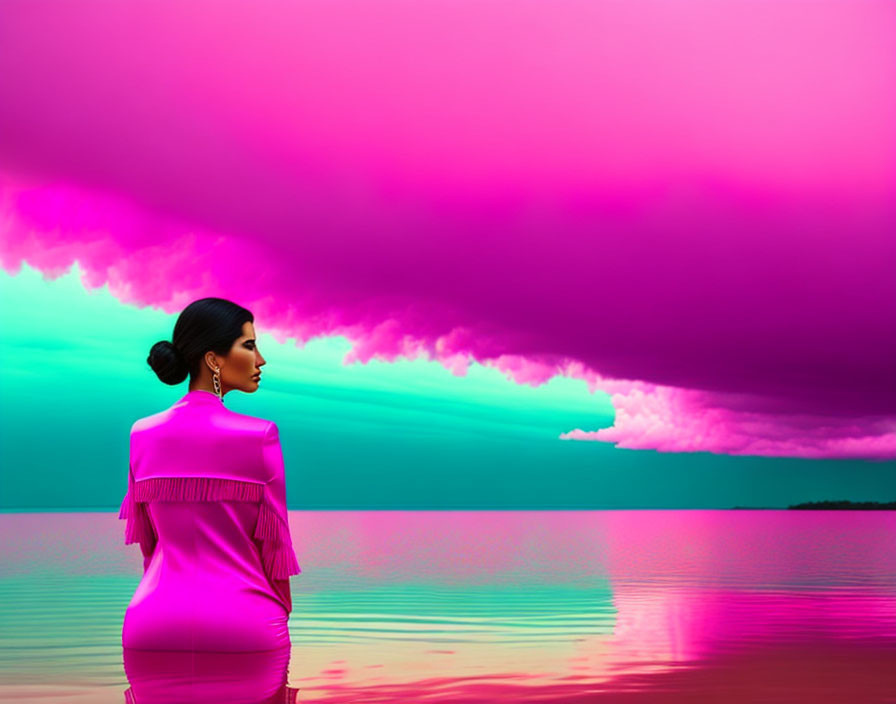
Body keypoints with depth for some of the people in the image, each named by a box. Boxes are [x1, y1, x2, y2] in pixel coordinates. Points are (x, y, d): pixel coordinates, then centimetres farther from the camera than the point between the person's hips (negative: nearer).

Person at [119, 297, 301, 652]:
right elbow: (274, 543, -3)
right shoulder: (259, 436, -9)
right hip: (244, 622, -4)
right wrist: (281, 617, 12)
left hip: (155, 622, 4)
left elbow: (147, 542, 11)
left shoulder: (143, 434, 3)